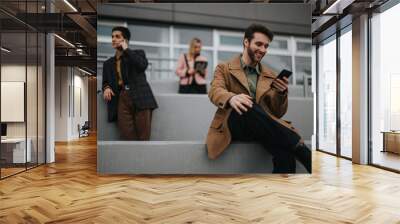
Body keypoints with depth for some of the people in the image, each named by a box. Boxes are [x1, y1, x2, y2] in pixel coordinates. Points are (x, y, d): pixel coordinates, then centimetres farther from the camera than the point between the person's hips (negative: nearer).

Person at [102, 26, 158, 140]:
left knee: (143, 136, -11)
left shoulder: (138, 53, 15)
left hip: (140, 98, -3)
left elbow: (143, 65, -7)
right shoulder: (108, 63, 26)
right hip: (122, 99, 3)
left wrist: (126, 49, 1)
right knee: (127, 136, -12)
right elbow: (105, 82, 25)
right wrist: (106, 88, 1)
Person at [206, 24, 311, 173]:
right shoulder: (224, 68, 14)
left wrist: (281, 93, -6)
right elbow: (215, 91, -9)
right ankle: (304, 154, -35)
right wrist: (231, 98, -34)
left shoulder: (270, 76, 21)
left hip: (261, 129, 2)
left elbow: (278, 113, 17)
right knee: (247, 107, -38)